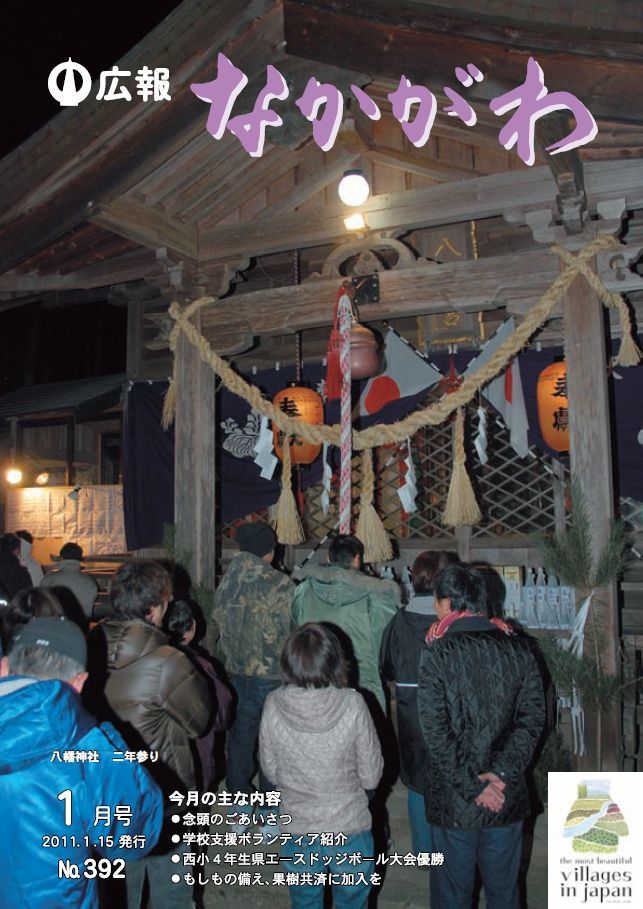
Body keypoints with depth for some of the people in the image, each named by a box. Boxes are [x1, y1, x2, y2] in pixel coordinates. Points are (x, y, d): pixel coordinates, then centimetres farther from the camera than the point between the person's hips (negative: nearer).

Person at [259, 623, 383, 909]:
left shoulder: (273, 706, -18)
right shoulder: (352, 705, -23)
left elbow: (271, 772, -4)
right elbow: (371, 777, -12)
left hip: (297, 832, 1)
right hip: (350, 830, -1)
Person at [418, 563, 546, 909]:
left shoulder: (438, 653, -14)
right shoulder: (517, 648, -3)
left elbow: (435, 731, -17)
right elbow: (532, 718, -6)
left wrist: (471, 787, -11)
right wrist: (501, 773, -9)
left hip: (453, 802, -3)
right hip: (508, 798, 3)